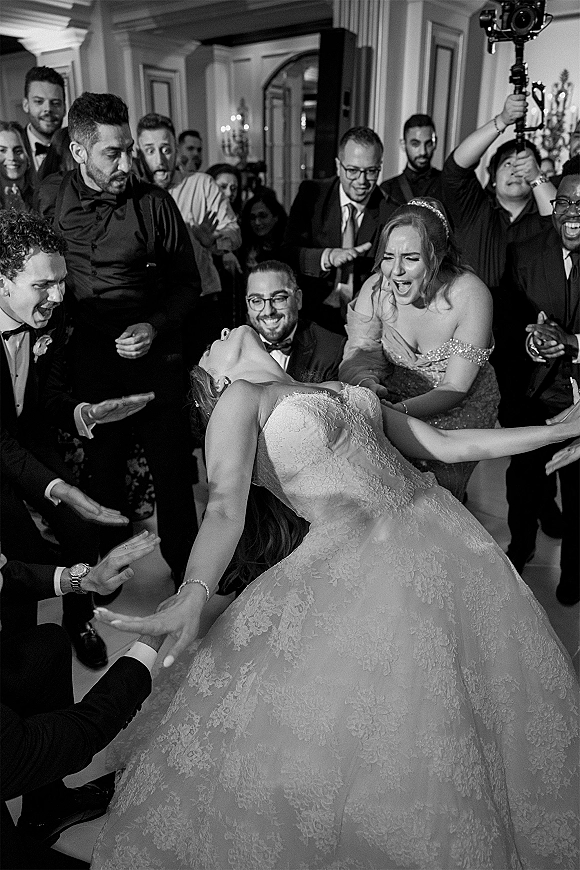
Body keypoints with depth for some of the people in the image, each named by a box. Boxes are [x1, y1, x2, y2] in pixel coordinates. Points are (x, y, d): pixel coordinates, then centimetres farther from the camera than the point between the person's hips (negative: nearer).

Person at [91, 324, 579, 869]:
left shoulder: (341, 389, 18)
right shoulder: (241, 398, 0)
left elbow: (447, 446, 18)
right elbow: (226, 507, -15)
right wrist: (192, 594, -34)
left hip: (442, 534, 6)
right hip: (363, 570, -5)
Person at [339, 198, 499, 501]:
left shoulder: (469, 294, -23)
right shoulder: (376, 288, -14)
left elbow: (454, 389, -22)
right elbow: (359, 350, -10)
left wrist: (398, 410, -40)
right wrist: (368, 383, -36)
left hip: (461, 408, -2)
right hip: (396, 398, 2)